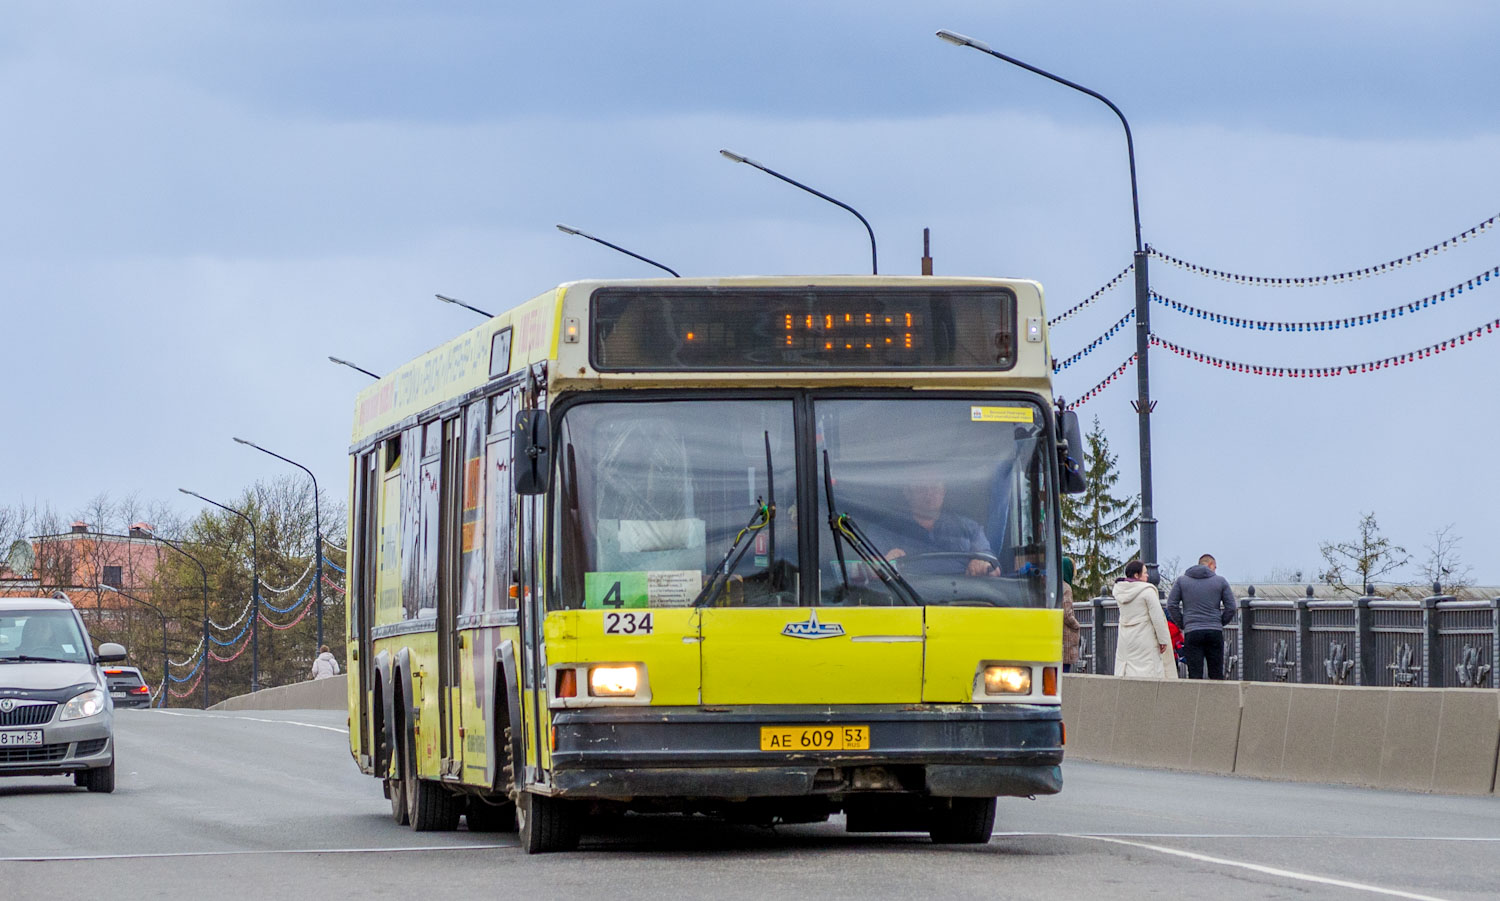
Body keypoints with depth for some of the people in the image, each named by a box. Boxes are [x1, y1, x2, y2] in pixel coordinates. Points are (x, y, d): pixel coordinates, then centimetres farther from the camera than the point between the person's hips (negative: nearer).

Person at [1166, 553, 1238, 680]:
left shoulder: (1182, 580, 8)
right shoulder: (1220, 581, 6)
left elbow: (1171, 605, 2)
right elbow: (1231, 608, 4)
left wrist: (1182, 624, 8)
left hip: (1192, 633, 0)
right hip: (1215, 632, 0)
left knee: (1195, 675, -2)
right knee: (1216, 674, 7)